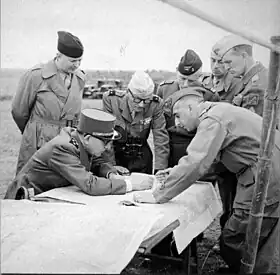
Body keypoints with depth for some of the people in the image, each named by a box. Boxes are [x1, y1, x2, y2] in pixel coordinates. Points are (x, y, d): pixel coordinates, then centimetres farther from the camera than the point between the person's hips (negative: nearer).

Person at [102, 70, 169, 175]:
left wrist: (160, 168, -20)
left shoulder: (156, 105, -15)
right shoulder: (111, 99, -18)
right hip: (115, 154, -1)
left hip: (141, 159, 1)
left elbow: (161, 137, -13)